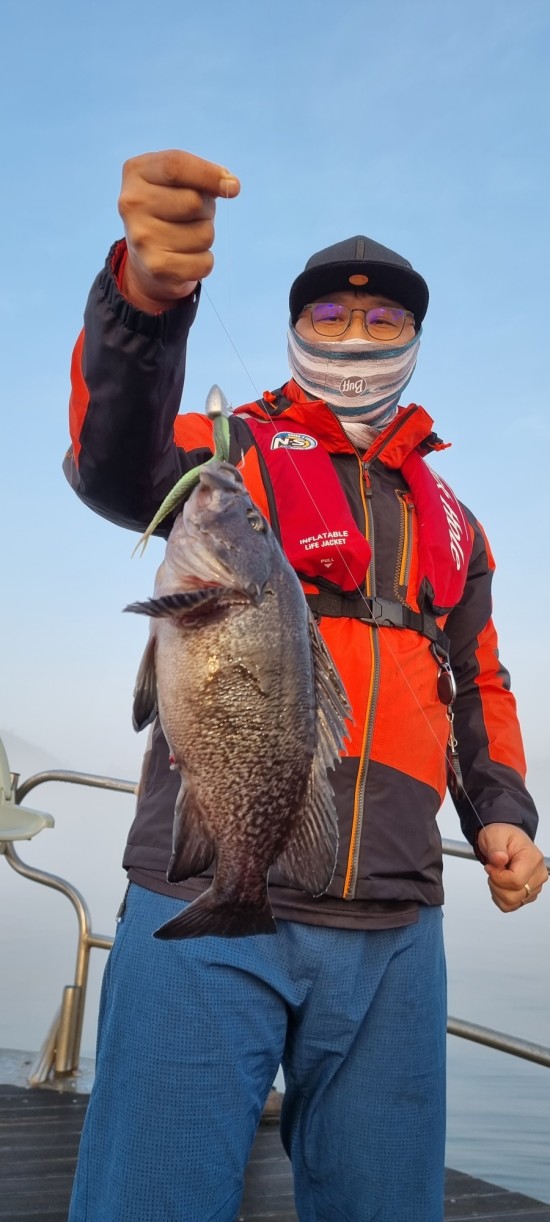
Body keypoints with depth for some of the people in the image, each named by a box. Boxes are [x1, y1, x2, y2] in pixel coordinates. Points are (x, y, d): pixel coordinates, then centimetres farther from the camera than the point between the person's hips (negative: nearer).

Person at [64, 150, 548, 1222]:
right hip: (210, 905, -4)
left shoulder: (449, 520, 21)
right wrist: (145, 289, -34)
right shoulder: (230, 450, 8)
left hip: (392, 932, 4)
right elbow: (116, 463, -15)